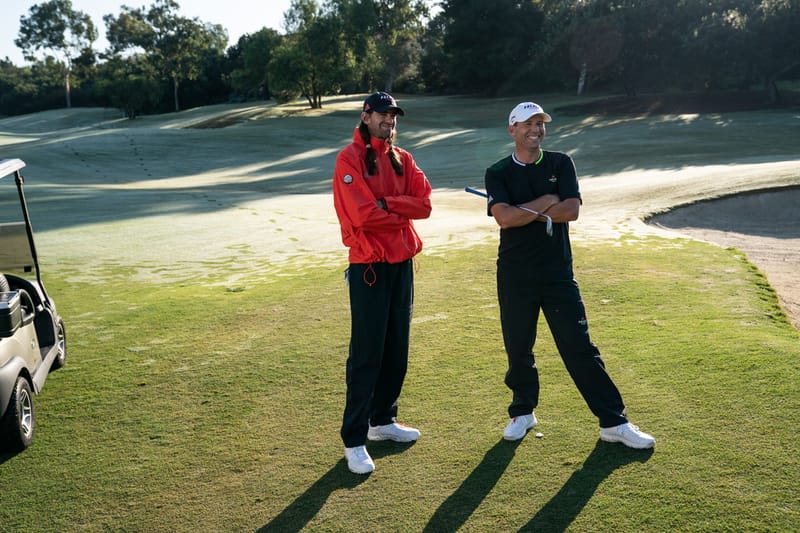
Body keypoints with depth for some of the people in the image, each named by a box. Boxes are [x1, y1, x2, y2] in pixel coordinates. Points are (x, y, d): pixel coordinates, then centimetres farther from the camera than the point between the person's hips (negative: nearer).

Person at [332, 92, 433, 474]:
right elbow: (362, 214, -19)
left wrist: (386, 204, -14)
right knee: (366, 356, -5)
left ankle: (383, 421, 28)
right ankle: (353, 440, 4)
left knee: (397, 350, 13)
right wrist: (403, 210, -5)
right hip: (369, 266, -7)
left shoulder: (402, 159, 13)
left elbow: (424, 204, 0)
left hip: (402, 262, 7)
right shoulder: (350, 158, -7)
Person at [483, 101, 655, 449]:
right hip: (514, 274, 0)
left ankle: (614, 422, 7)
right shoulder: (498, 173, 3)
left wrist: (523, 210, -9)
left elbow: (571, 211, -9)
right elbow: (504, 218, -15)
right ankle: (523, 412, 30)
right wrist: (545, 202, -8)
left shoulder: (561, 164, 7)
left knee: (580, 348, 0)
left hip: (557, 271, 0)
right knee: (518, 348, 9)